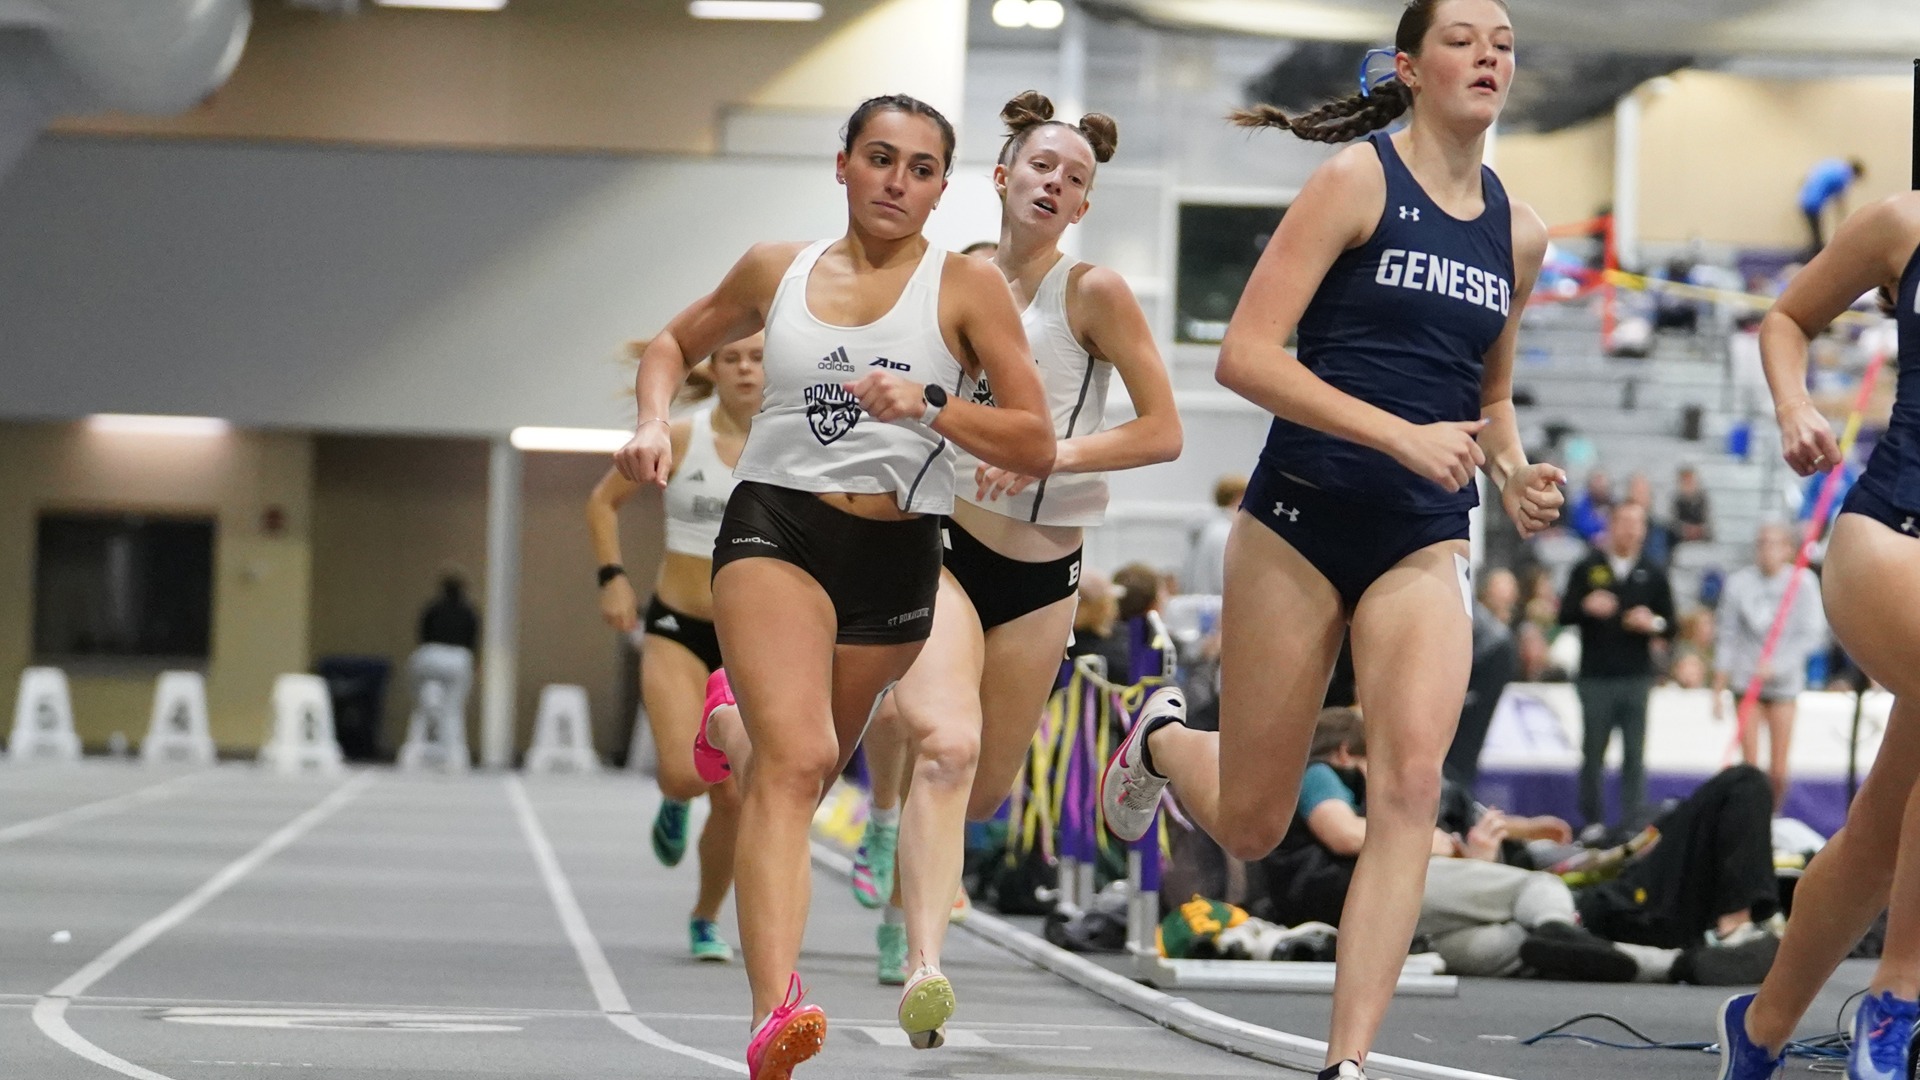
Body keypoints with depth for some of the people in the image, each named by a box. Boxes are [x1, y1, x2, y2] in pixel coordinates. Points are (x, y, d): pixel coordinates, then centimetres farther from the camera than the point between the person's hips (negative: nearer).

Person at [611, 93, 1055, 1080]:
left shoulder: (967, 286, -1)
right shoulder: (776, 270, 7)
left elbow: (1037, 447, -5)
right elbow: (675, 344, 25)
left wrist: (928, 405, -20)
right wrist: (654, 422, 4)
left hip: (898, 555, 2)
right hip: (776, 525, -2)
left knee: (805, 769, 19)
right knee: (796, 760, -24)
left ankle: (730, 722, 57)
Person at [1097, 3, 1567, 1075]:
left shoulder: (1519, 231, 8)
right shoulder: (1360, 180, -8)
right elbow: (1247, 356, -15)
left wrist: (1517, 475, 2)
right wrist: (1405, 434, -22)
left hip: (1424, 544, 4)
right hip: (1301, 520, -3)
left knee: (1411, 780, -20)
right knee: (1250, 826, 7)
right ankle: (1163, 737, 43)